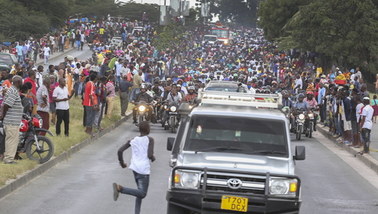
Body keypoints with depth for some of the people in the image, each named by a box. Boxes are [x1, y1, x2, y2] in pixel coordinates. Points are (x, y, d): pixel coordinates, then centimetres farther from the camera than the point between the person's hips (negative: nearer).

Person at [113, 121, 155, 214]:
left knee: (140, 193, 20)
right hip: (144, 169, -7)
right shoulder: (150, 140, -2)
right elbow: (150, 155, -14)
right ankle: (120, 188, -28)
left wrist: (122, 163, 16)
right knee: (142, 194, -11)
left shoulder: (133, 140, 10)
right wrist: (153, 158, 9)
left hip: (135, 168, 7)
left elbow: (120, 151, 2)